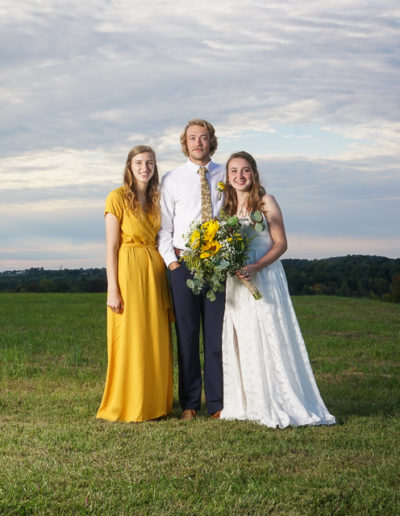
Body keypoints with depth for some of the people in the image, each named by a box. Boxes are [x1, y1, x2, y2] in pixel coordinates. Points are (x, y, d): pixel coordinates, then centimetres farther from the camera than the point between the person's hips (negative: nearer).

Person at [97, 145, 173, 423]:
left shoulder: (156, 199, 14)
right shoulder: (118, 197, -4)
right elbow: (111, 247, -9)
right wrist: (113, 289, -14)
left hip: (156, 272, 6)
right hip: (129, 272, -6)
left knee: (157, 342, 7)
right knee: (131, 341, -3)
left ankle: (155, 402, 17)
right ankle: (128, 406, 7)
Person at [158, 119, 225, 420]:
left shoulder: (225, 176, 10)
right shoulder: (172, 179, 8)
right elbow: (163, 225, 8)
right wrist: (171, 260, -2)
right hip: (183, 263, 0)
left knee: (217, 334, 1)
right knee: (187, 334, 1)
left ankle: (217, 404, 7)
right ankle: (189, 404, 8)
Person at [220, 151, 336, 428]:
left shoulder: (266, 202, -3)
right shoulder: (227, 206, 13)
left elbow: (281, 244, -8)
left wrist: (256, 267, -21)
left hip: (264, 278, -5)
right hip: (236, 282, 5)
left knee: (268, 339, -7)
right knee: (240, 343, 6)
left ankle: (279, 405, 0)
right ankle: (247, 404, 14)